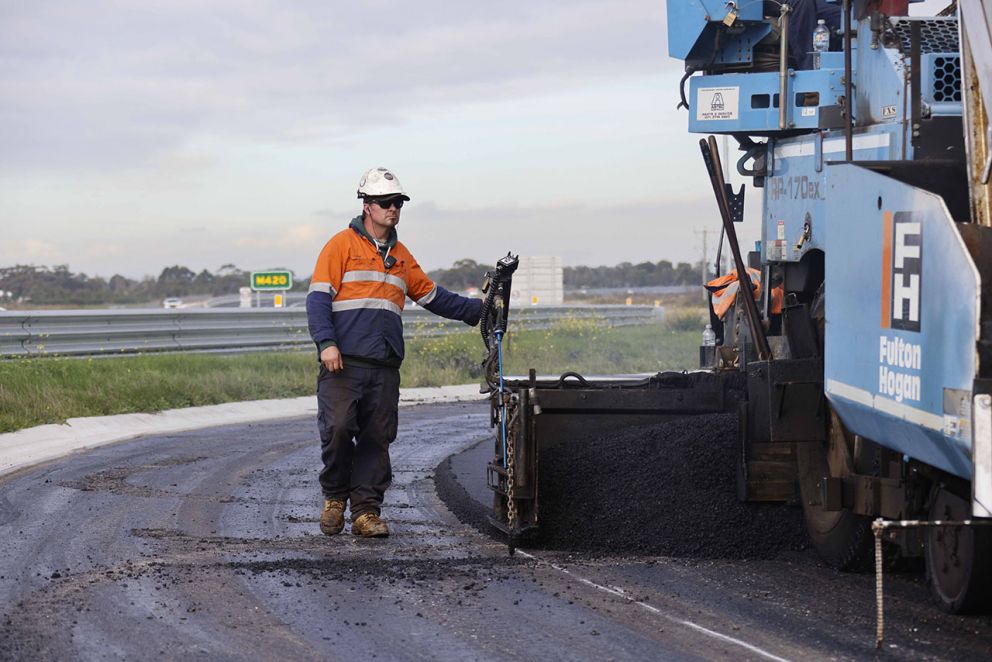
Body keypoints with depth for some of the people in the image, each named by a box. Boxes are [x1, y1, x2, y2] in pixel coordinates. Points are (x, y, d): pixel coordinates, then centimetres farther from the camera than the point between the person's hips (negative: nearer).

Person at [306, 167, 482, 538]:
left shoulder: (400, 257, 21)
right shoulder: (343, 245, 2)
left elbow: (431, 296, 31)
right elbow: (319, 296, -4)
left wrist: (476, 310, 25)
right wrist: (326, 343, -16)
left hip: (385, 368, 5)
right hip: (344, 365, -5)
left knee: (376, 439, 1)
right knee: (337, 428, -15)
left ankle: (366, 511, 4)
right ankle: (335, 498, 5)